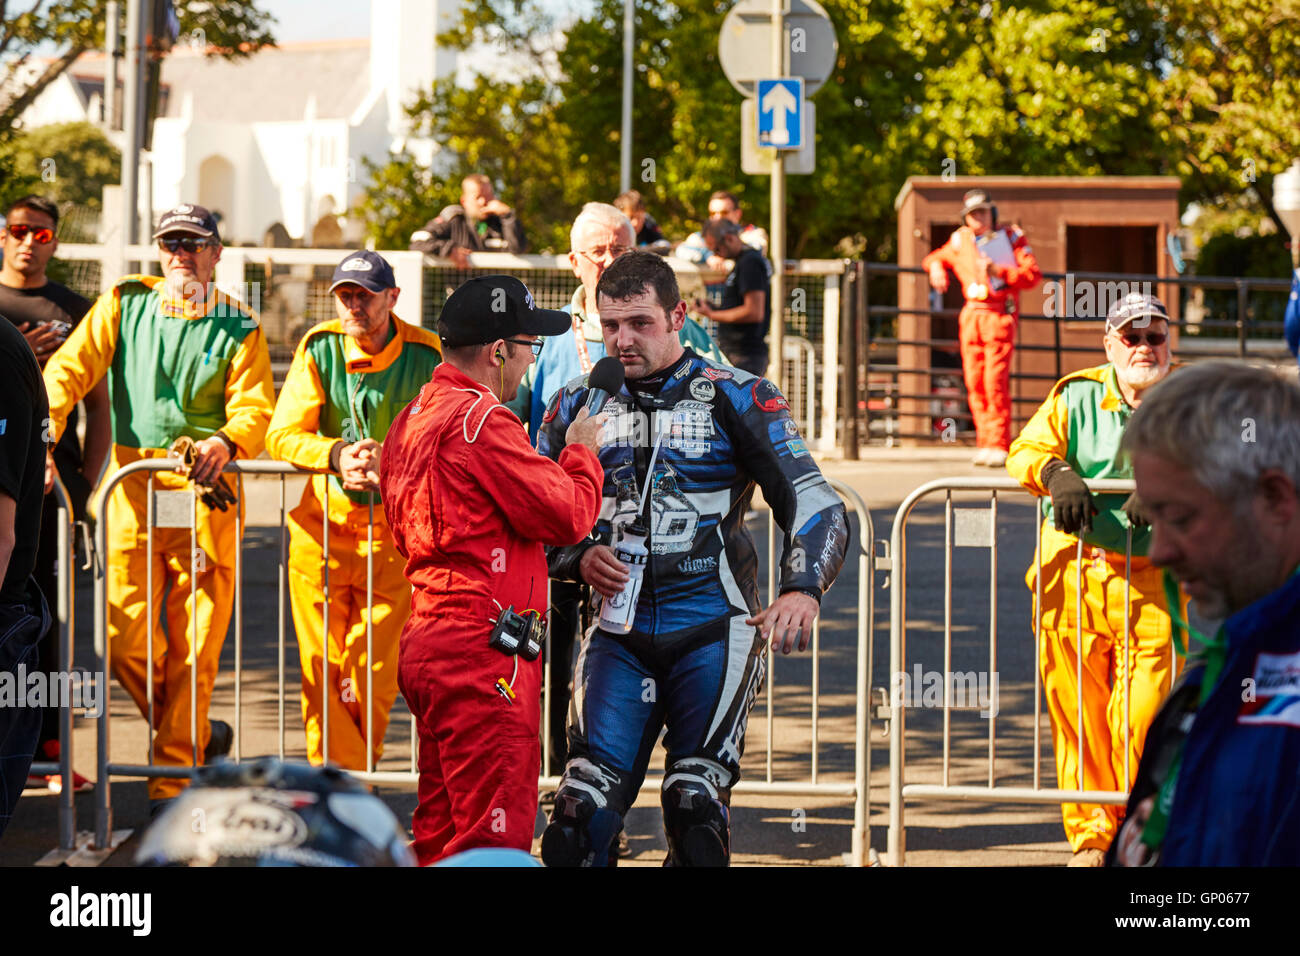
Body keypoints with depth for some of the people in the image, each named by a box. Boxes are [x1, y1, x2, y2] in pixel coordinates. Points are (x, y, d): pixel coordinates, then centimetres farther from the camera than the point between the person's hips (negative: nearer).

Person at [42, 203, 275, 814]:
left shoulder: (238, 328, 7)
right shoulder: (124, 306, 11)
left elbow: (255, 408, -4)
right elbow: (70, 369, 2)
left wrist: (226, 443, -27)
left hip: (204, 492, -1)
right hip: (133, 488, 1)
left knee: (192, 645, -3)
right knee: (127, 638, -6)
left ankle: (172, 781, 6)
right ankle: (197, 738, 19)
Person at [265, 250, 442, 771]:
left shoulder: (424, 355, -7)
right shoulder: (318, 348, -3)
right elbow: (282, 435, -6)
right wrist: (337, 455, -25)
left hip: (392, 528, -1)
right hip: (321, 522, 1)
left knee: (375, 669, 1)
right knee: (321, 668, -2)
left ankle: (359, 765, 20)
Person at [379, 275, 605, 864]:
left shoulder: (412, 419, 16)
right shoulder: (481, 421, -15)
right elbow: (568, 514, -14)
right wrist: (583, 450, 5)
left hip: (427, 639, 10)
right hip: (483, 650, -10)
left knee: (442, 834, 14)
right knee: (495, 836, -8)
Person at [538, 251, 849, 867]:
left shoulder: (734, 399, 0)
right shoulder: (577, 407, 10)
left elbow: (816, 504, -5)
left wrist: (802, 590, -23)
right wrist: (578, 560, -6)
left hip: (713, 630, -2)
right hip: (618, 630, 3)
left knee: (696, 807, -7)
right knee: (584, 807, -8)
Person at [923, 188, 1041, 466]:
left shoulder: (1010, 237, 2)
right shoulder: (960, 241, 15)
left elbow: (1033, 275, -6)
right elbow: (934, 258, 31)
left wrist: (999, 271, -16)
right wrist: (936, 267, 7)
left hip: (999, 315, -5)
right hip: (971, 315, 5)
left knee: (995, 381, -13)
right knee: (975, 382, 1)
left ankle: (998, 446, -12)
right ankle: (985, 443, 7)